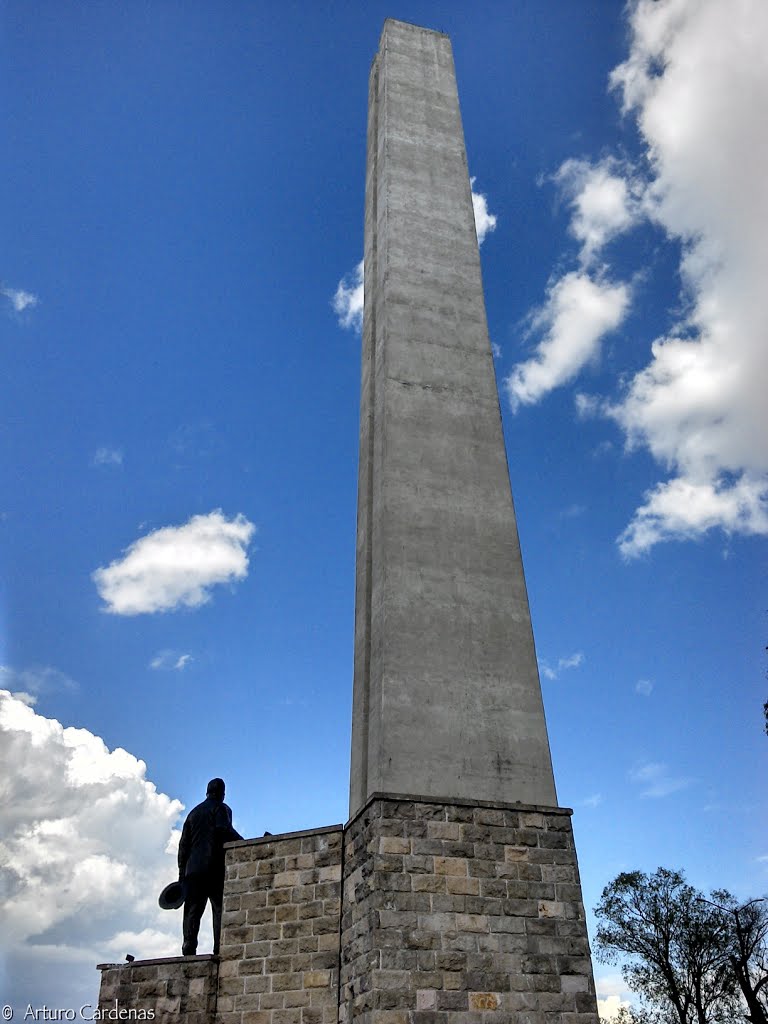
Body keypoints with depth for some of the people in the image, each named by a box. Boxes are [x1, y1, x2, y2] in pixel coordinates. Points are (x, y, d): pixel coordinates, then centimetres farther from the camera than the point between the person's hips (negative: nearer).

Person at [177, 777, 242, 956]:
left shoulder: (193, 813, 23)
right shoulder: (221, 808, 4)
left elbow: (183, 844, 19)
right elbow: (224, 830, -16)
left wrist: (182, 873, 19)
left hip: (193, 869, 5)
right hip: (215, 869, -5)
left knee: (192, 911, 4)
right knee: (220, 910, -5)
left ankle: (189, 951, -5)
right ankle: (220, 950, -15)